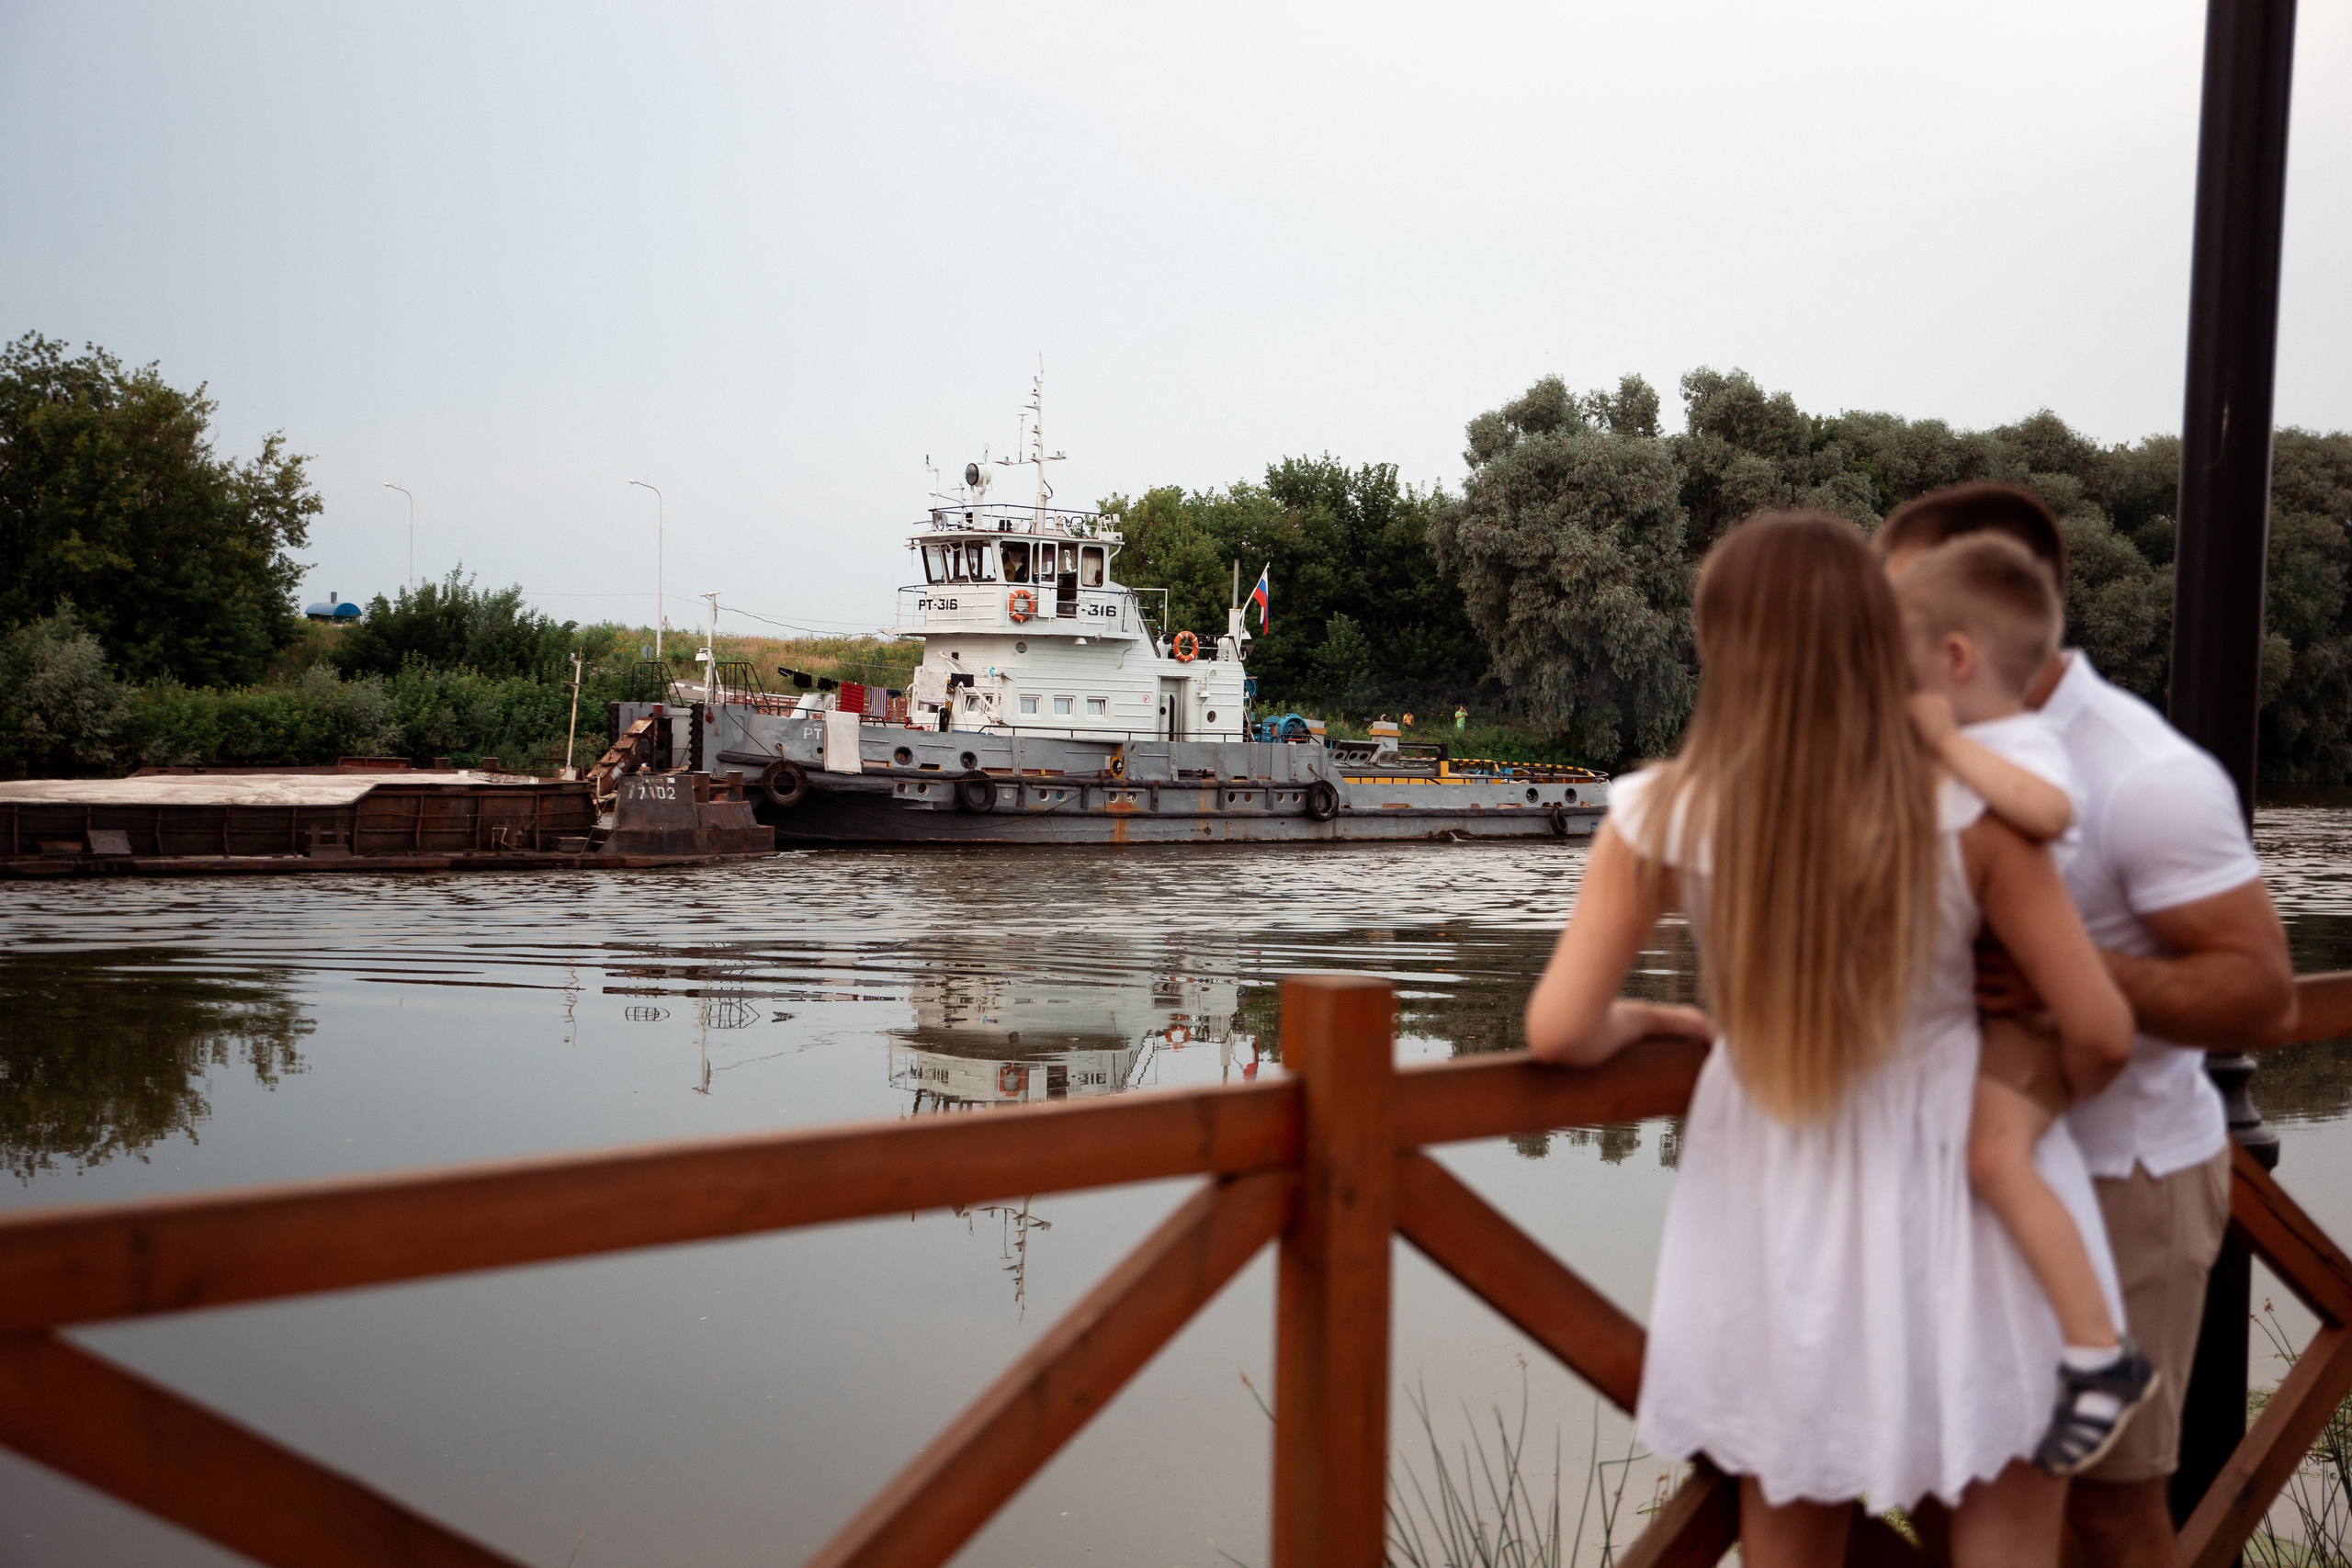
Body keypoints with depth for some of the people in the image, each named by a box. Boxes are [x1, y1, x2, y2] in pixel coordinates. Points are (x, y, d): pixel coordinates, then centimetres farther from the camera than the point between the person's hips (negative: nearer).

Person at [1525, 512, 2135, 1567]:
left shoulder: (1661, 816, -14)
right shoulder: (1968, 812, -17)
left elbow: (1560, 1031, -12)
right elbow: (2100, 1034, -12)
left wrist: (1647, 1023, 9)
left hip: (1777, 1221, 2)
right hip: (1950, 1218, -1)